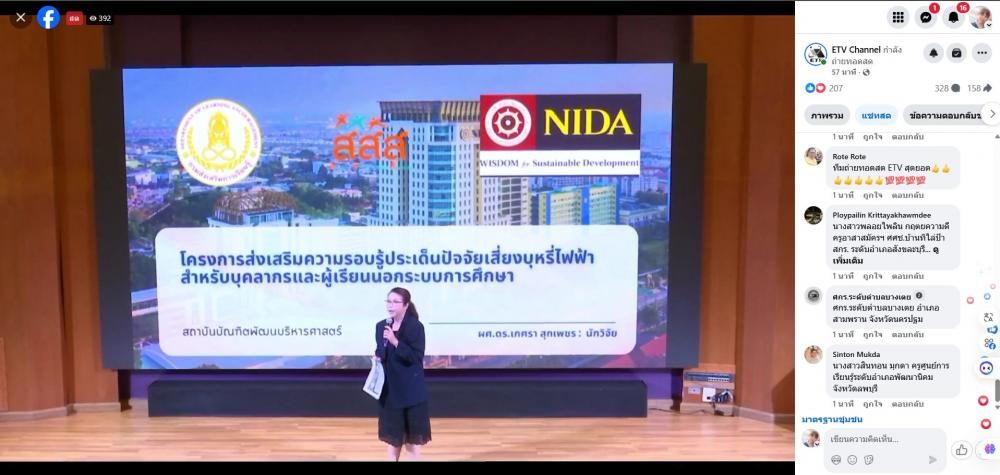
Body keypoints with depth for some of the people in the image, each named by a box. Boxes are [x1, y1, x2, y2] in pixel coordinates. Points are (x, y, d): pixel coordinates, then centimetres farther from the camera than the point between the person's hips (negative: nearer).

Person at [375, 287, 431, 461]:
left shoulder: (415, 326, -13)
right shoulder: (381, 326, 4)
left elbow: (416, 357, -19)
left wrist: (395, 342, -27)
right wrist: (377, 357, -7)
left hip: (411, 388, -5)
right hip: (389, 387, 5)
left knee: (412, 433, 6)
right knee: (393, 432, 14)